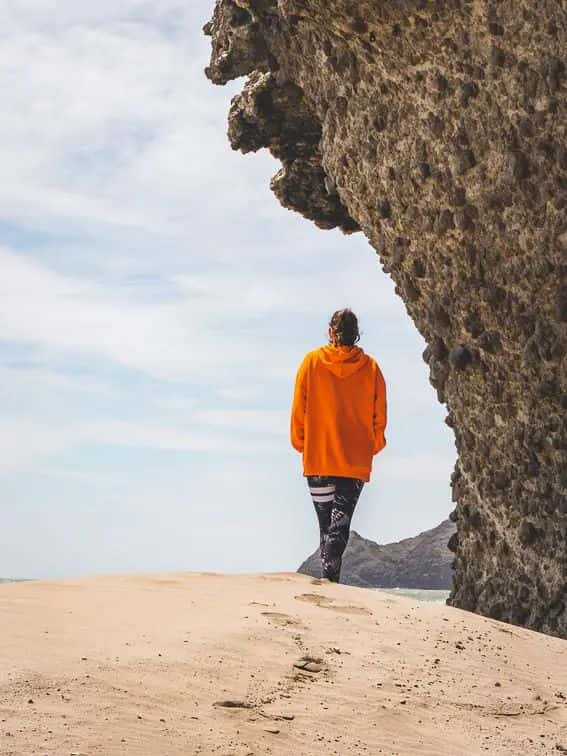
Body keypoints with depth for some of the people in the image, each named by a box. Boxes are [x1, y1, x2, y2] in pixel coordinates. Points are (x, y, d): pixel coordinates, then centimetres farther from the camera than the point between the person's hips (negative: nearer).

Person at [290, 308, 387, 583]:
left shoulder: (312, 361, 0)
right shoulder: (370, 367, 1)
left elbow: (298, 409, 2)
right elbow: (379, 416, 5)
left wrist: (300, 444, 15)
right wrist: (371, 448, 18)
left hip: (318, 458, 0)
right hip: (356, 460, 0)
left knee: (326, 523, 10)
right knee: (340, 523, -2)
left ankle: (328, 580, 9)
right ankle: (331, 578, -17)